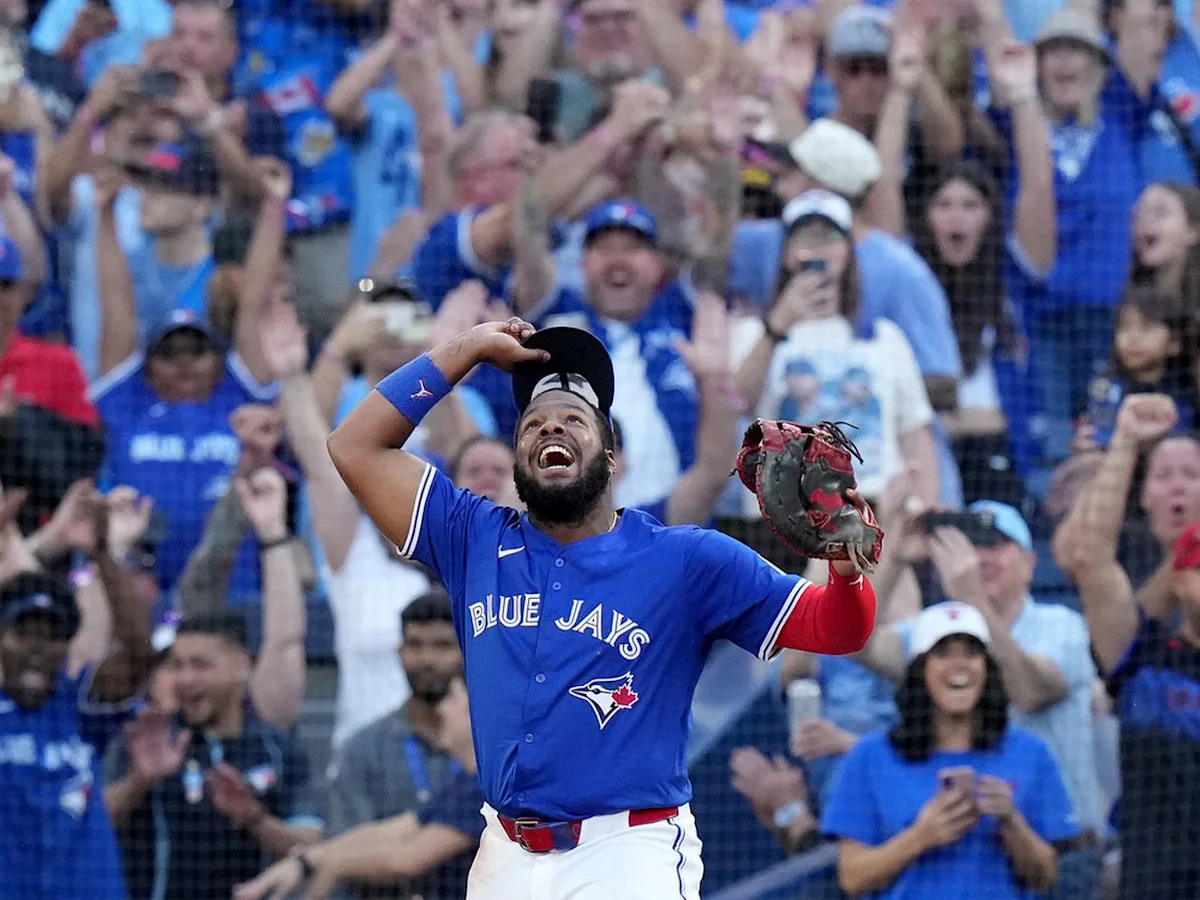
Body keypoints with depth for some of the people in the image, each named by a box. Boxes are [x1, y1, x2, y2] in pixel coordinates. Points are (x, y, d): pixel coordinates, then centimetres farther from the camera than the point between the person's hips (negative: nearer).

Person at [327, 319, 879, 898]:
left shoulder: (685, 561, 2)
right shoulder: (476, 542, 11)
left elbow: (832, 627, -1)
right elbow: (356, 447, 9)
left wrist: (846, 570, -25)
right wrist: (469, 349, 9)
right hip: (506, 853, 4)